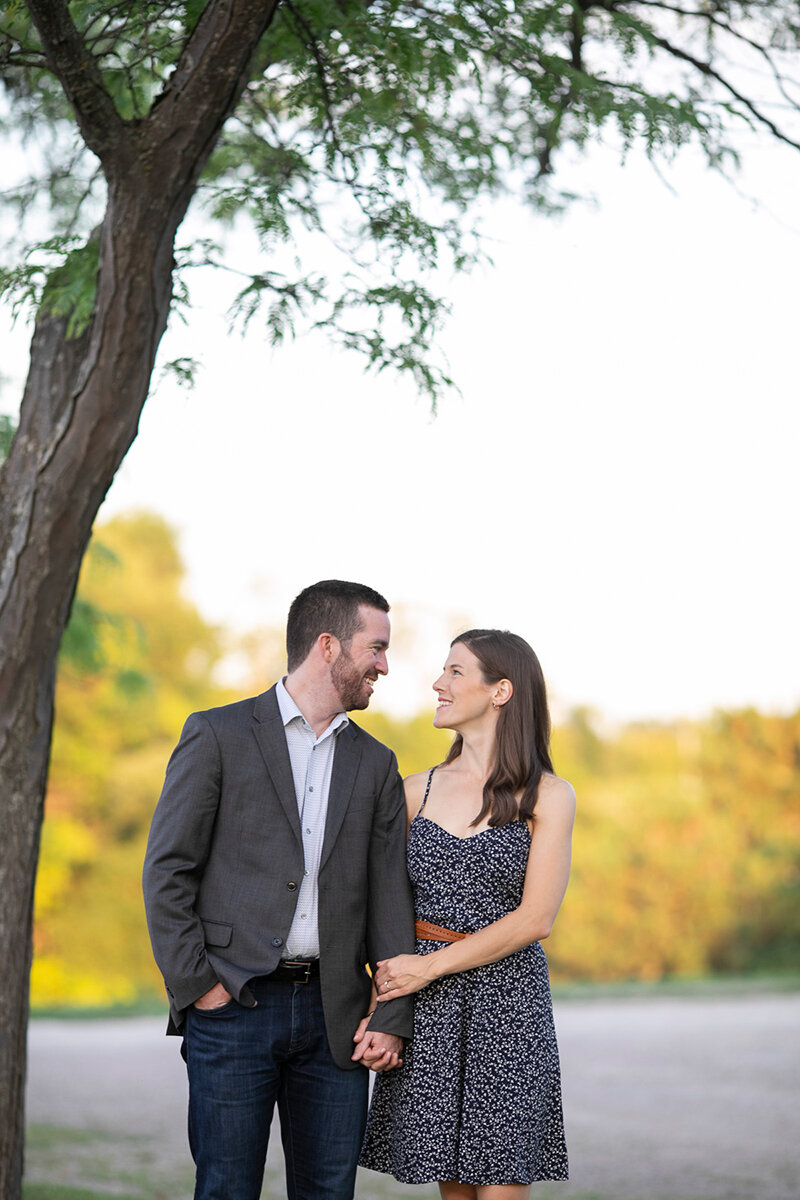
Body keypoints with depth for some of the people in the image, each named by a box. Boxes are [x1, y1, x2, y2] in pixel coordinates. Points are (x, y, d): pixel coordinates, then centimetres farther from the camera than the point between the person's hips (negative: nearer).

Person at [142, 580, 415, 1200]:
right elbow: (167, 870, -2)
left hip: (334, 1014, 4)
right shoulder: (217, 735, 0)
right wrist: (195, 987, -8)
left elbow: (390, 897, 11)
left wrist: (392, 1018, 2)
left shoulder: (375, 764, 14)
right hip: (233, 1008, -4)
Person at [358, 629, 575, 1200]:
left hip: (506, 1001, -3)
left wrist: (430, 966, -11)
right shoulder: (418, 790, 9)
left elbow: (534, 918, -8)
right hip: (426, 1005, 3)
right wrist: (384, 988, -4)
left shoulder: (548, 797, -2)